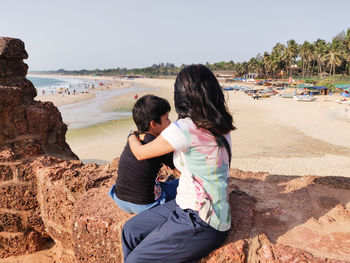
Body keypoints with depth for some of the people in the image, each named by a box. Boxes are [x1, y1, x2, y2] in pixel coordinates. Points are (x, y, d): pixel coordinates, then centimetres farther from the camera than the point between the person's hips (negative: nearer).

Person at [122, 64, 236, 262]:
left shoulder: (186, 129, -24)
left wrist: (132, 137, 15)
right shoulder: (220, 127, 1)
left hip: (202, 224, -9)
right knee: (130, 231, 12)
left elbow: (141, 153, -7)